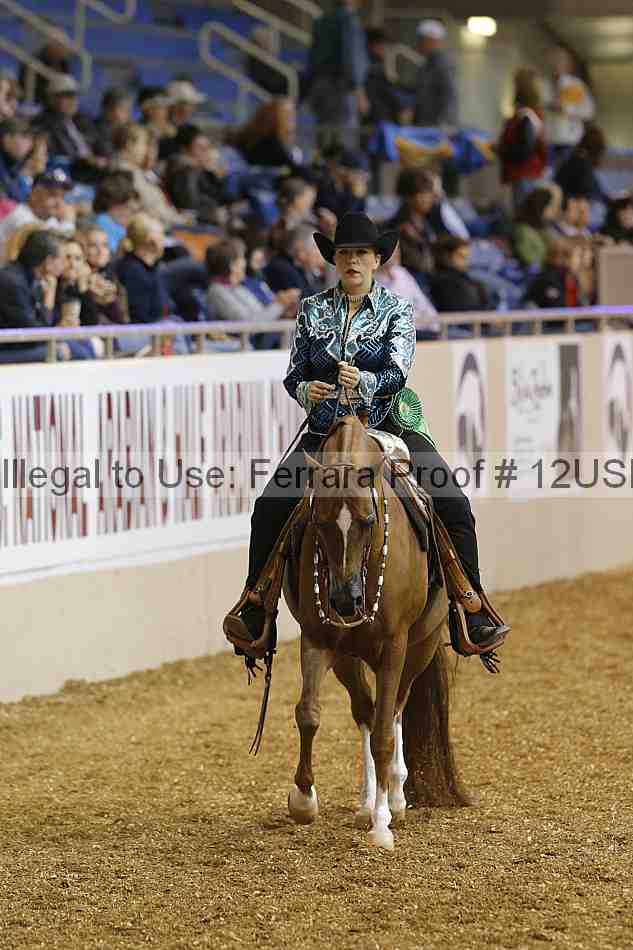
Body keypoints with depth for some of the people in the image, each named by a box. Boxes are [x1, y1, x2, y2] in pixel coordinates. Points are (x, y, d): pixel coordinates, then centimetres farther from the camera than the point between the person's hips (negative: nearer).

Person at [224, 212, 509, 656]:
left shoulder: (397, 311, 1)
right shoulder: (313, 310, 8)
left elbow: (397, 372, -14)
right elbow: (293, 373, 8)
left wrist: (363, 381, -35)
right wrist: (306, 390, -16)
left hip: (387, 427, -1)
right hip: (325, 431, 1)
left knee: (454, 506, -18)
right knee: (268, 509, -18)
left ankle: (474, 617, -9)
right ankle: (256, 618, -6)